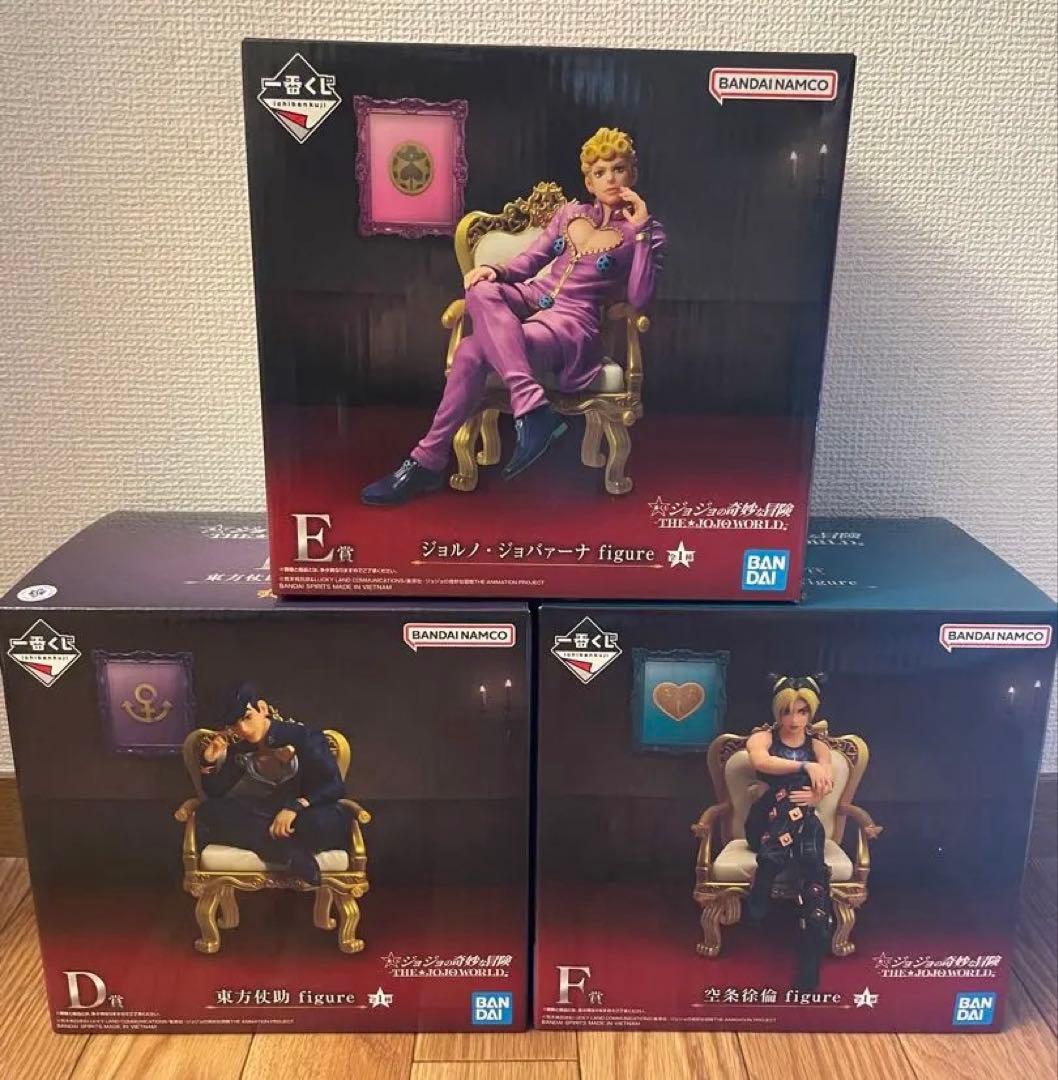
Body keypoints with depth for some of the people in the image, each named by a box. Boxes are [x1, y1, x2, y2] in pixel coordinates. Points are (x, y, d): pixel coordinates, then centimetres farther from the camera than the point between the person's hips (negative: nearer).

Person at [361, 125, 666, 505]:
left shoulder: (646, 230, 8)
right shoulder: (570, 212, 20)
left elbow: (639, 298, -5)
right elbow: (530, 260, 21)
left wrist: (640, 230, -10)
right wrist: (496, 271, -1)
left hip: (573, 321, -6)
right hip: (530, 299, 6)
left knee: (473, 350, -32)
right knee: (482, 290, -34)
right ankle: (534, 411, -41)